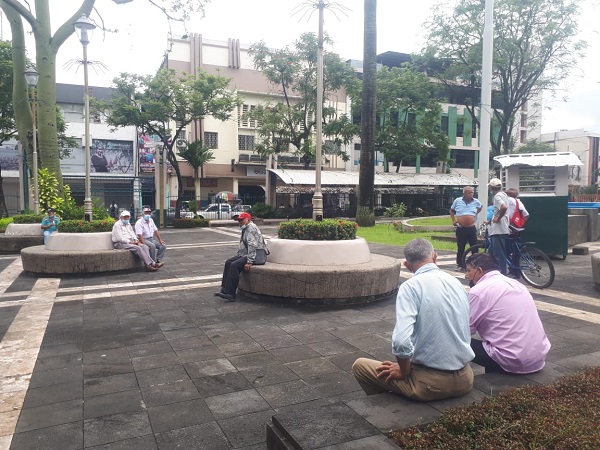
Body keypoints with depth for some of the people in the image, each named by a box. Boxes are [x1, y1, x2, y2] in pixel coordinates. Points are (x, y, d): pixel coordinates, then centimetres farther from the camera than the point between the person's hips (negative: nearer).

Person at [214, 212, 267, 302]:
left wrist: (249, 262, -28)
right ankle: (224, 289, 3)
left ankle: (230, 294, -23)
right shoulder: (245, 229, 19)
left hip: (255, 255, -11)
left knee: (234, 265, -24)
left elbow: (252, 246, -25)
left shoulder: (251, 228, -15)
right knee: (228, 262, 4)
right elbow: (241, 245, 28)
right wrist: (237, 255, 17)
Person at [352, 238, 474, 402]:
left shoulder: (410, 286, -15)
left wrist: (403, 371, -7)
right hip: (465, 379, 7)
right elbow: (464, 331, 12)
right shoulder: (457, 282, 3)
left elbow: (401, 341, -26)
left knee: (360, 365, 11)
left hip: (431, 383, -6)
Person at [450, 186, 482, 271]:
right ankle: (459, 265, 17)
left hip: (472, 228, 1)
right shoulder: (457, 201, 2)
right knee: (460, 248, 6)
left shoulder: (476, 202, 4)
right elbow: (451, 211, 16)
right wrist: (453, 220, 6)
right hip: (460, 229, -1)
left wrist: (475, 213, 12)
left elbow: (480, 207, 26)